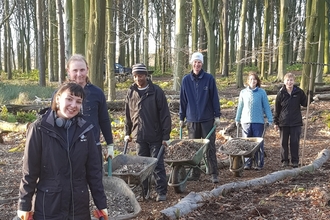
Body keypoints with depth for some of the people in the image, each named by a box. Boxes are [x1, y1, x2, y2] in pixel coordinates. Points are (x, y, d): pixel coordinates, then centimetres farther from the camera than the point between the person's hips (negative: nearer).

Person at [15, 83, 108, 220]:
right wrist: (25, 205, -3)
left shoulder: (85, 129, -2)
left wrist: (101, 203, 2)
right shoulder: (40, 128, -10)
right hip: (48, 206, -2)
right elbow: (30, 170, -6)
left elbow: (94, 169, 2)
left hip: (79, 205, 3)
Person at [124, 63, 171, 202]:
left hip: (155, 136, -4)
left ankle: (161, 192, 6)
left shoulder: (156, 91, -7)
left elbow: (165, 114, -8)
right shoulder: (131, 93, 6)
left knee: (158, 165, 0)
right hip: (139, 136, 4)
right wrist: (127, 133, 13)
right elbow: (128, 115, 16)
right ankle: (143, 191, 20)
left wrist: (165, 135, -11)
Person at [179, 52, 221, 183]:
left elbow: (215, 98, 1)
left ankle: (214, 174, 3)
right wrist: (182, 118, 10)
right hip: (192, 119, 2)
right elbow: (183, 100, 9)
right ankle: (195, 173, 17)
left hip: (207, 119, -2)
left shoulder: (209, 79, -1)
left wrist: (217, 115, -3)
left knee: (210, 147, 0)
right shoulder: (186, 80, 4)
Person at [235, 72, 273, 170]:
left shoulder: (262, 92, 1)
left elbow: (266, 106, 4)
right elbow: (240, 107, 15)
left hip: (258, 121, -2)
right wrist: (237, 119, 18)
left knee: (258, 143, 1)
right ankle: (247, 163, 10)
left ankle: (259, 164, 8)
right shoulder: (243, 92, 8)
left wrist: (270, 120, 1)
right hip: (245, 121, 2)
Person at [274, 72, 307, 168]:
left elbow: (305, 104, 9)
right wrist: (276, 122, 2)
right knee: (284, 142, 7)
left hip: (296, 122, 0)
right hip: (283, 122, 0)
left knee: (295, 142, 3)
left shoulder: (299, 92, -1)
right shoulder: (281, 93, -2)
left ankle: (295, 161, 13)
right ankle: (284, 160, 17)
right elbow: (277, 109, 2)